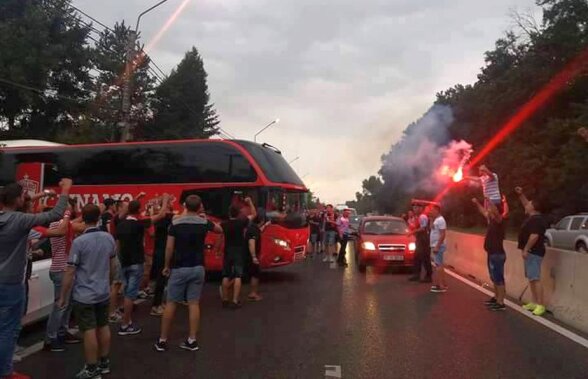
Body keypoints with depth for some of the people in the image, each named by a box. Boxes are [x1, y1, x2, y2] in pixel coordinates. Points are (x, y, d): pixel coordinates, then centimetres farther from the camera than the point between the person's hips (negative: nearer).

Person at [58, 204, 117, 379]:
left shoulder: (79, 241, -19)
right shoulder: (109, 238, -1)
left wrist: (63, 296, -4)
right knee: (103, 327, 15)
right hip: (104, 292, 6)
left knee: (89, 332, 2)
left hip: (84, 295, -6)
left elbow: (70, 272, -15)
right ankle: (104, 363, 27)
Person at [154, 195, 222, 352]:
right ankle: (192, 340, 9)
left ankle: (162, 340, 13)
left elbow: (169, 247, -8)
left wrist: (167, 266, 4)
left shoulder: (176, 223, -6)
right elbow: (220, 230, 20)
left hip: (179, 268, -1)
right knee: (194, 304, 6)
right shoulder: (204, 223, 0)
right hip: (197, 268, 2)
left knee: (171, 304, 6)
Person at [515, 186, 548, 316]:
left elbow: (534, 236, -27)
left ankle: (541, 305, -11)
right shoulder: (534, 217, 13)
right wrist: (521, 194, 21)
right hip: (532, 252, 11)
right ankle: (534, 302, 18)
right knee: (531, 278, 13)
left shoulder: (536, 220, -19)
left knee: (535, 279, -12)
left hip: (533, 252, -11)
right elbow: (526, 205, 29)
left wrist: (526, 249, -23)